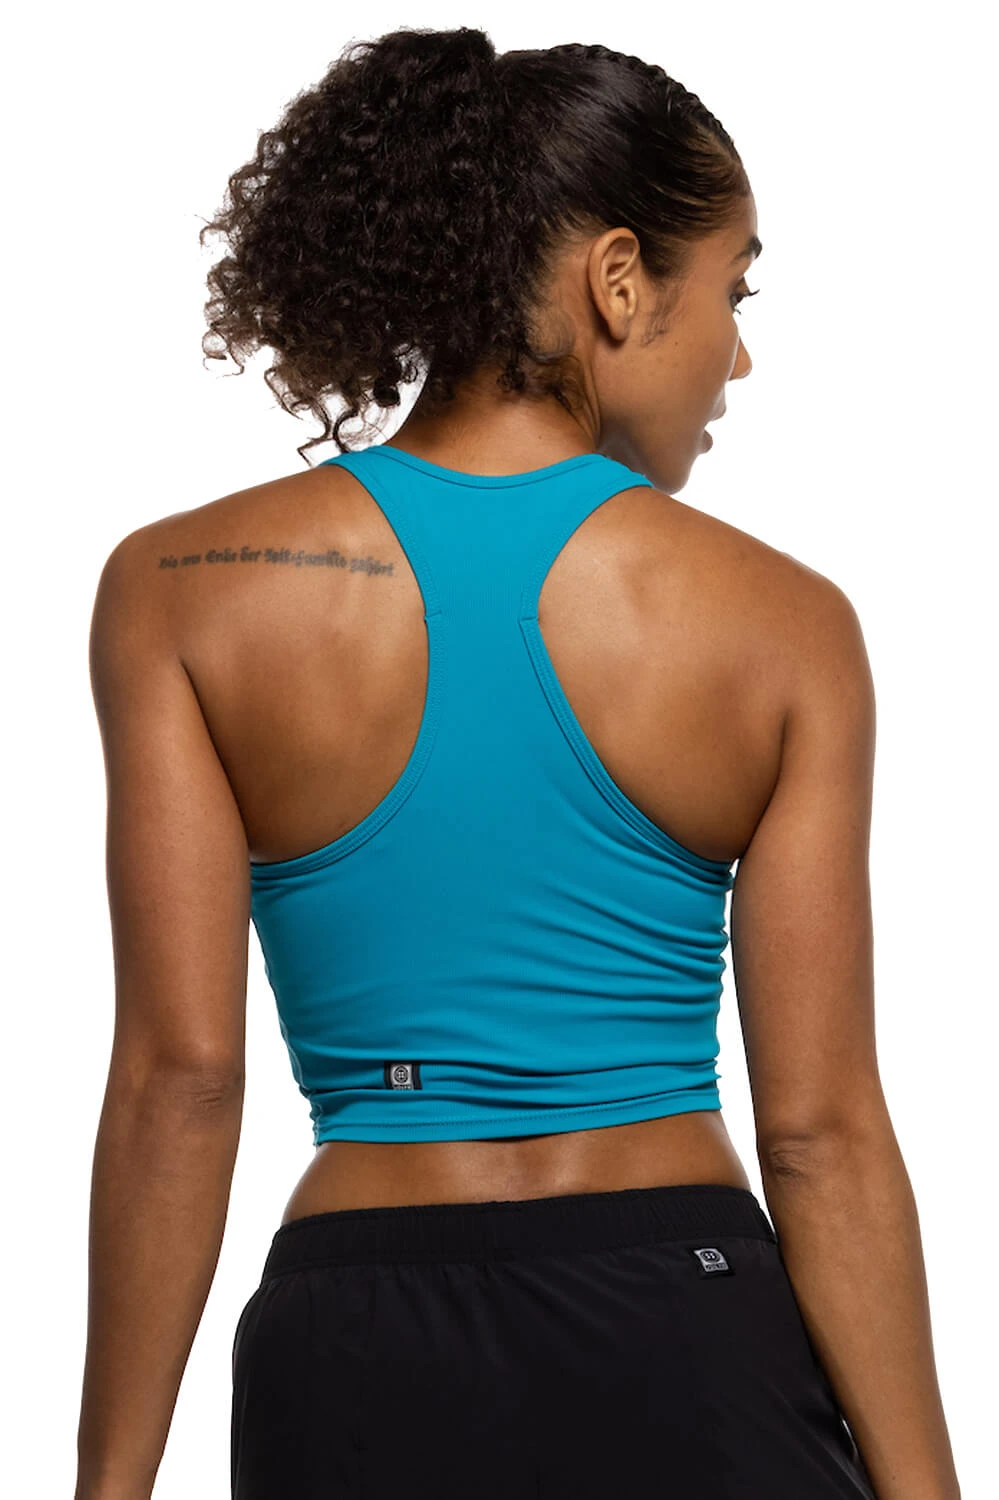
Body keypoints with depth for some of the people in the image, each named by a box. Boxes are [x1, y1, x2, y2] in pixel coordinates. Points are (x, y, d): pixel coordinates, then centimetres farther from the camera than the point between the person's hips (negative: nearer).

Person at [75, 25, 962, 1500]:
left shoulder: (180, 594, -3)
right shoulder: (786, 627, -4)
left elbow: (181, 1077, -7)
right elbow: (823, 1130, -6)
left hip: (360, 1368, 1)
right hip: (689, 1344, -1)